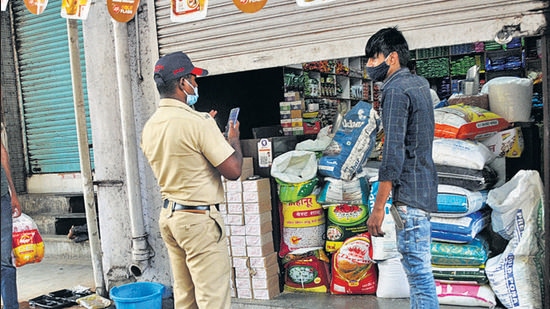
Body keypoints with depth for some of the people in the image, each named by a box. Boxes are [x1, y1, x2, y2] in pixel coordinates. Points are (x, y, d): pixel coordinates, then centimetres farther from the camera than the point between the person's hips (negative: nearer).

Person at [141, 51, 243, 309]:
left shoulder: (150, 127, 6)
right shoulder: (197, 121, -18)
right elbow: (233, 170, -17)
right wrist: (234, 139, 1)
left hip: (168, 215, 8)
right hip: (199, 218, -8)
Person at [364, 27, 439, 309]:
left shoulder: (395, 90, -14)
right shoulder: (420, 83, 14)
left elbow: (393, 154, -21)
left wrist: (378, 207, -19)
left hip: (409, 194, -10)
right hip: (424, 189, 10)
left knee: (418, 272, -6)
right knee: (417, 268, 17)